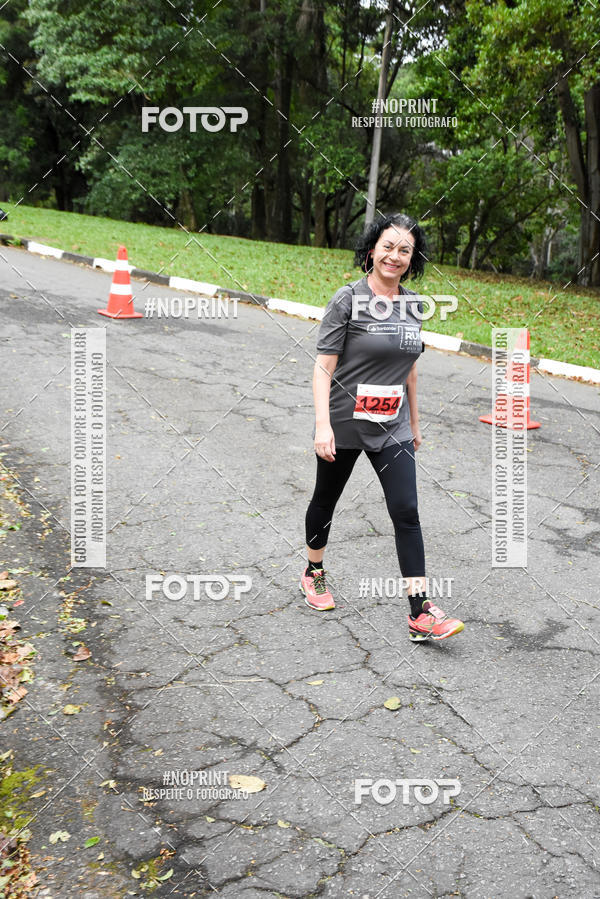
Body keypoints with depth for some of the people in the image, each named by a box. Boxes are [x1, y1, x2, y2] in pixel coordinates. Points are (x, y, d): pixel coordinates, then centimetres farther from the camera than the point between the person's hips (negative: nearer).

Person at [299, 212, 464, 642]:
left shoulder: (413, 304, 5)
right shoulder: (348, 299, -11)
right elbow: (323, 366, -13)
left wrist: (414, 422, 19)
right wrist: (322, 426, -21)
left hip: (391, 428, 4)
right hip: (344, 424, -4)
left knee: (406, 512, -4)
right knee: (326, 501, 15)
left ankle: (422, 613, -4)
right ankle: (314, 574, 41)